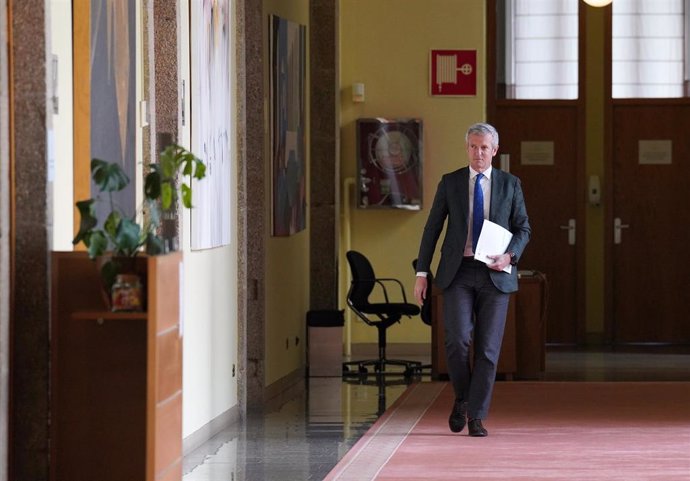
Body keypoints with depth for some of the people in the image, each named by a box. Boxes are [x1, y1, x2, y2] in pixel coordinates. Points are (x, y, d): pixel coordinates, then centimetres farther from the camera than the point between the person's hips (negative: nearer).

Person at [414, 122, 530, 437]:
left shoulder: (510, 184, 7)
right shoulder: (450, 183, 6)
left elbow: (523, 228, 8)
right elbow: (432, 228, 6)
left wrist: (510, 256, -12)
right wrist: (422, 273, 0)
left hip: (495, 274, 1)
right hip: (458, 272, -1)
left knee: (488, 348, -2)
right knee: (458, 339, -15)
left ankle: (476, 417, 6)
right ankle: (462, 399, 11)